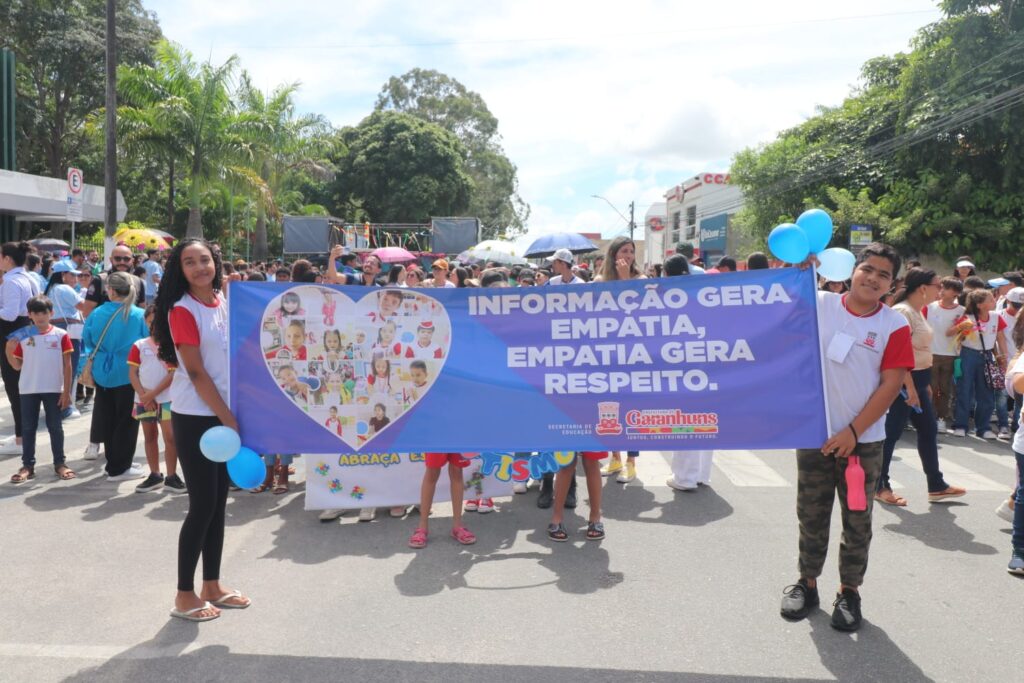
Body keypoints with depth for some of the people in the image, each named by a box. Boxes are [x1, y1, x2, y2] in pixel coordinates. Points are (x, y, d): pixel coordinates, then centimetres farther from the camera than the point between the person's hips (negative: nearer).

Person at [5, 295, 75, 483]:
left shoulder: (60, 335, -5)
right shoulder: (22, 337, 1)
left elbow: (67, 365, -2)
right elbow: (17, 366, 5)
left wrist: (67, 391, -5)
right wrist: (9, 350, -13)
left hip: (53, 389, -2)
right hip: (28, 390, 2)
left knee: (55, 427, 7)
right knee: (29, 428, 8)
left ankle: (59, 463, 16)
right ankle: (27, 465, 14)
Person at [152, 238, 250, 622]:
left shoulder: (225, 303, 7)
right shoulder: (182, 311, -13)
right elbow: (196, 373, -16)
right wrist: (228, 418, -15)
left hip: (225, 412, 7)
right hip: (195, 417, -7)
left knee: (219, 501, 12)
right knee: (202, 504, -3)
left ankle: (212, 585, 24)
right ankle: (184, 595, 11)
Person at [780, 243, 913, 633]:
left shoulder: (895, 326, -5)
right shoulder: (819, 305, -2)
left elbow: (891, 385, -8)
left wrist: (853, 432, -14)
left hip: (862, 439, -1)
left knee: (857, 520, 11)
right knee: (811, 514, 13)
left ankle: (849, 591, 26)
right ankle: (807, 582, 29)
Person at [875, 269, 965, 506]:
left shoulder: (917, 311, 12)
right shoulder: (902, 312, -18)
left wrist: (925, 383, 18)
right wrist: (909, 387, -24)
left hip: (918, 380, 10)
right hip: (904, 381, -10)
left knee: (928, 431, 14)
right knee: (892, 433, -1)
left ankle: (936, 486, 24)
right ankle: (879, 486, 11)